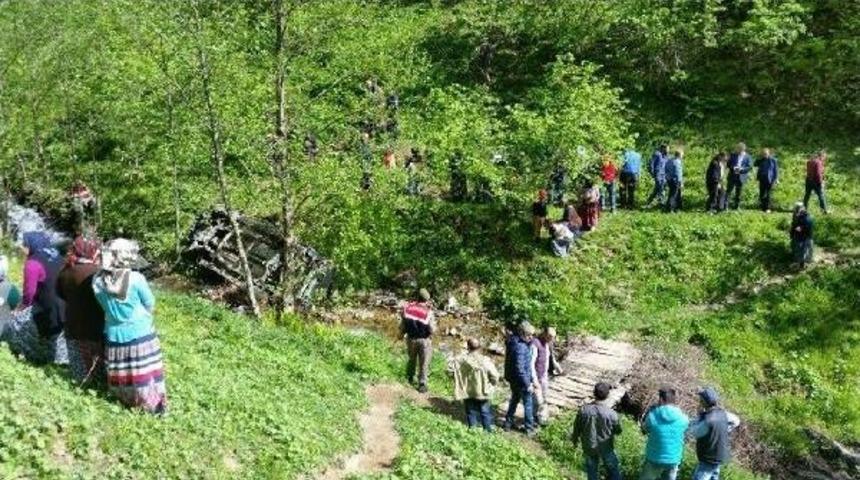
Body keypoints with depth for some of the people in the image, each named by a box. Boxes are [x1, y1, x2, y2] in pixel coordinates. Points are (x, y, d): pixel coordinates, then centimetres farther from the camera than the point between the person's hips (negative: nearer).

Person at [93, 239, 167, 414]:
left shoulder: (98, 281, -10)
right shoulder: (135, 279, -21)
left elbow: (106, 307, 4)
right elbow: (151, 306, -8)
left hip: (115, 336, 4)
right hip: (140, 334, -4)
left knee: (121, 373, 19)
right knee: (144, 372, 10)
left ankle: (126, 401, 37)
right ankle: (153, 405, 22)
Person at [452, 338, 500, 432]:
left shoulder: (461, 361, -14)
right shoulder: (485, 361, -18)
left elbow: (457, 378, -10)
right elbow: (494, 376, -14)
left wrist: (458, 394, 1)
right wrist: (490, 385, 6)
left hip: (468, 392, 1)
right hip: (482, 392, -1)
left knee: (471, 413, 16)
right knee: (485, 412, 16)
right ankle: (488, 431, 24)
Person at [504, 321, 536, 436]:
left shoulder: (513, 342, 2)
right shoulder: (520, 347, -29)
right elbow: (520, 369, -29)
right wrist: (528, 384, -23)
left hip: (513, 379, 9)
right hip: (521, 380, -9)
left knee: (514, 400, 24)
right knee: (528, 403, 7)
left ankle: (508, 423, 35)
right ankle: (529, 429, 17)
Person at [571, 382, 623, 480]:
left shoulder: (583, 410, -22)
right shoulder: (611, 413, -28)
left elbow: (577, 428, -7)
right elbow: (618, 431, -10)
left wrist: (574, 440, 12)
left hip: (589, 447, 2)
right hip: (606, 448, -2)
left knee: (592, 470, 24)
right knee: (613, 469, 24)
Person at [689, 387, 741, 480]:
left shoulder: (708, 421, -33)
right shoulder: (722, 413, -7)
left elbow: (694, 432, -18)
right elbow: (736, 421, 12)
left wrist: (700, 416, -13)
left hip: (710, 459, -9)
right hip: (720, 455, 9)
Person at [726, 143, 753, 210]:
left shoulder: (747, 157, 0)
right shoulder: (733, 155, 5)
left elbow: (750, 167, -4)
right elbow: (729, 164, 5)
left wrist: (741, 169, -18)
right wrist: (733, 168, -15)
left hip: (741, 177, -1)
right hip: (732, 176, 1)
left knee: (738, 193, 8)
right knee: (728, 191, -1)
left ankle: (736, 206, 17)